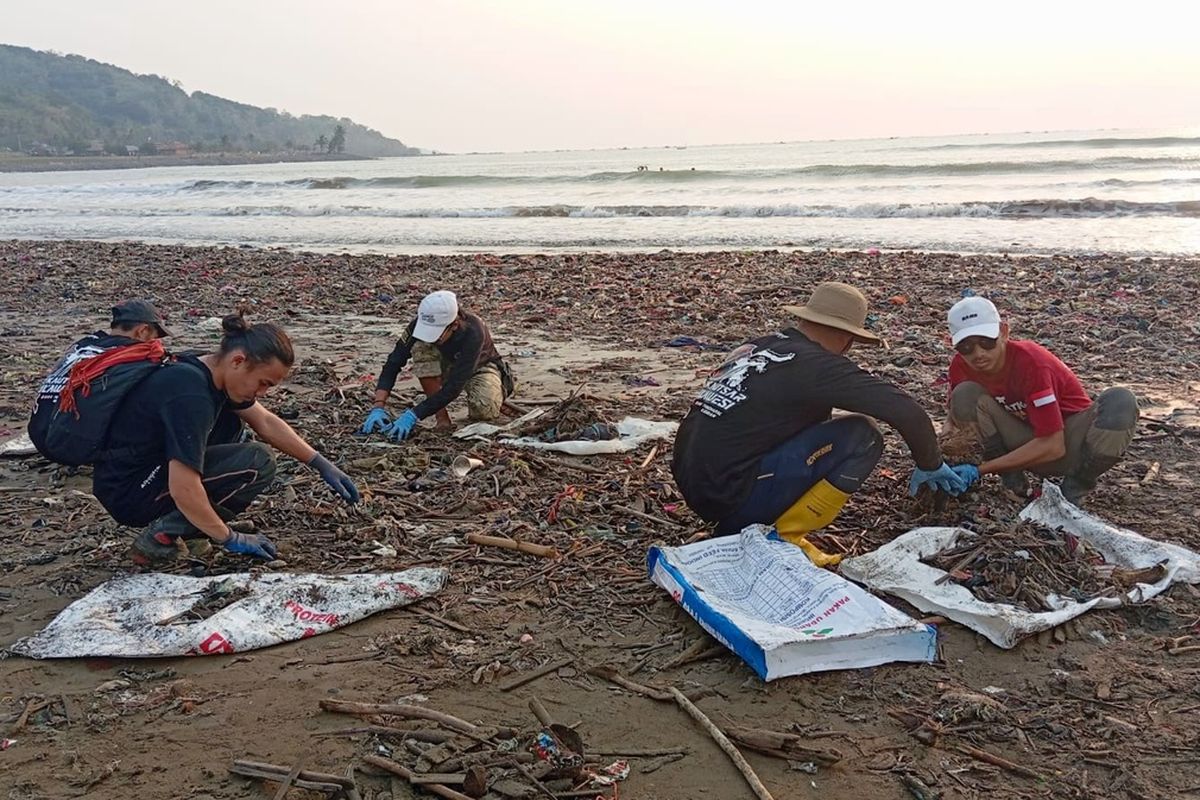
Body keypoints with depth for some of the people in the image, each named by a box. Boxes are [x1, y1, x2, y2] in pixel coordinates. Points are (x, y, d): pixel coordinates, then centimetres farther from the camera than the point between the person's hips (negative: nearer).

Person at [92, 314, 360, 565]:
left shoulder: (212, 371, 1)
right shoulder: (191, 396, -28)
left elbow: (265, 423, 11)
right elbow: (183, 490, -31)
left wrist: (321, 464, 8)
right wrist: (230, 538, -18)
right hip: (129, 494, -10)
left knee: (231, 421, 17)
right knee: (258, 463, -15)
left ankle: (184, 524, 10)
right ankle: (163, 535, -10)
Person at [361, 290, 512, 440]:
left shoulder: (473, 333, -40)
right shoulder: (422, 323, -29)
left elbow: (453, 387, -43)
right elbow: (393, 363, -25)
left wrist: (413, 416, -47)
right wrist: (378, 407, -37)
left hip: (480, 367, -4)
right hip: (448, 364, 4)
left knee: (484, 409, -36)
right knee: (421, 348, -30)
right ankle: (442, 417, -20)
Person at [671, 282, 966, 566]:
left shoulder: (758, 346, 14)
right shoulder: (818, 365, -10)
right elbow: (905, 410, -11)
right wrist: (930, 466, 8)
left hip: (692, 485, 9)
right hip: (729, 495, -8)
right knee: (862, 437, -7)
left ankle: (735, 529, 14)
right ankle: (784, 538, -3)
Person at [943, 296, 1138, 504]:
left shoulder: (1030, 361, -28)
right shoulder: (961, 367, -13)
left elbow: (1053, 446, -30)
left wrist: (980, 469, -33)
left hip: (1068, 442, -3)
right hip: (1026, 447, 3)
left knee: (1121, 402, -33)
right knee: (966, 394, -22)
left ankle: (1075, 489, -12)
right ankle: (1013, 485, -10)